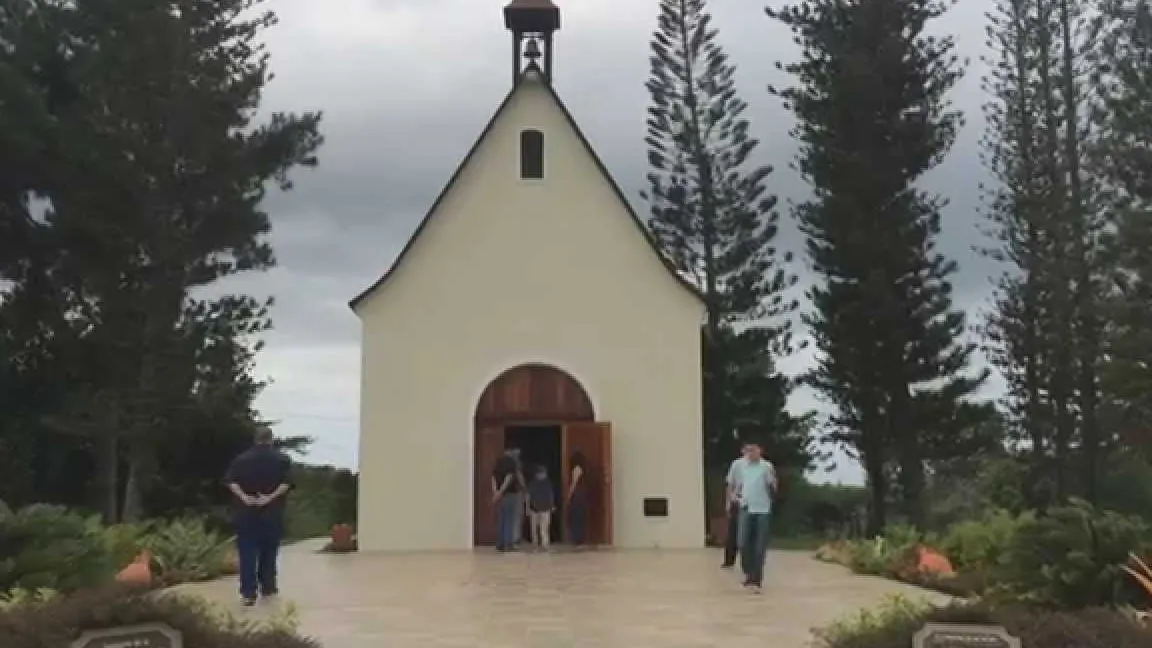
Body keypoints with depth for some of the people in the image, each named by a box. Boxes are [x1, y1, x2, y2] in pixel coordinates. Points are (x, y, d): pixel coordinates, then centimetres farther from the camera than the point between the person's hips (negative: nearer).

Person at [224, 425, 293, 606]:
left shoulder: (242, 459, 7)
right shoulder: (282, 459, 2)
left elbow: (230, 480, -7)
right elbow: (287, 482, -14)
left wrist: (244, 497, -12)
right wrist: (271, 497, -16)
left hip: (247, 512, 0)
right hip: (272, 513, 0)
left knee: (247, 553, 0)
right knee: (269, 551, 13)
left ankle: (248, 593, -6)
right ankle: (267, 587, 21)